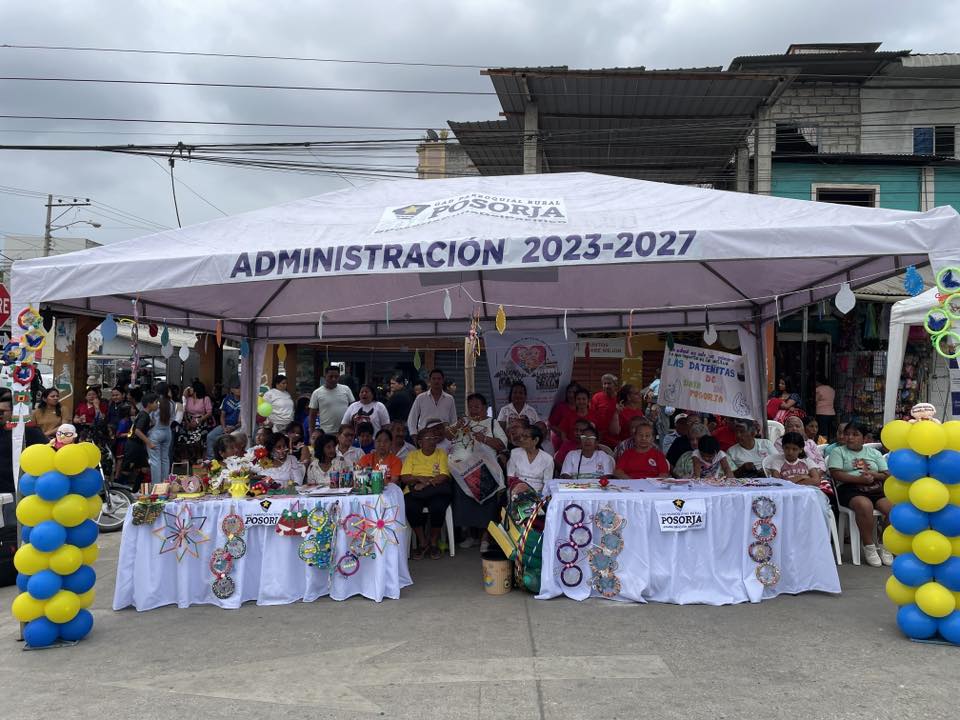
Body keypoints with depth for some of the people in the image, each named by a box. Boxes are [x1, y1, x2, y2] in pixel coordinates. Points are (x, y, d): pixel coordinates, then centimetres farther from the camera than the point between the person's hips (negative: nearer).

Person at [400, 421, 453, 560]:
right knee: (410, 507, -33)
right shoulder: (412, 455, 16)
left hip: (435, 492, -1)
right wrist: (420, 478, -12)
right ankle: (422, 542, -9)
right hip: (415, 493, 1)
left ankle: (434, 542, -9)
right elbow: (404, 478, 5)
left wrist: (426, 484, -15)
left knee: (438, 506, -34)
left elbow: (444, 477, -1)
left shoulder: (441, 454, 13)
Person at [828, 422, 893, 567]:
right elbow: (836, 474, -5)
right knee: (865, 505, -37)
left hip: (876, 489, 4)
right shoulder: (838, 451, 10)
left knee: (893, 508, -26)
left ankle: (886, 546, -5)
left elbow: (887, 475, 13)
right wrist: (860, 479, -15)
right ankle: (869, 547, -21)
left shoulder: (874, 452, 22)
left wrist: (872, 475, -8)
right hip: (851, 489, -4)